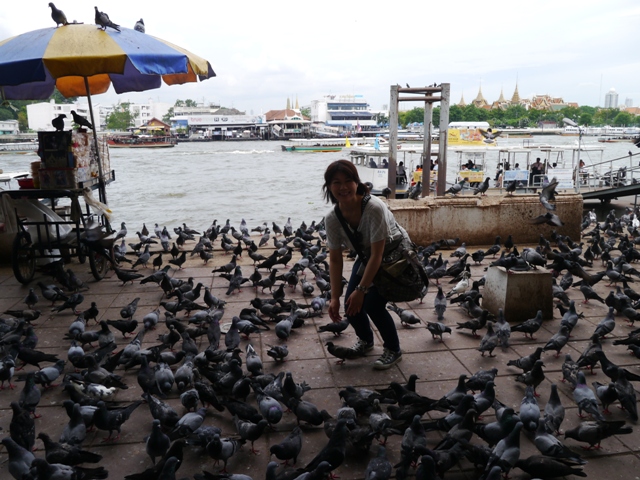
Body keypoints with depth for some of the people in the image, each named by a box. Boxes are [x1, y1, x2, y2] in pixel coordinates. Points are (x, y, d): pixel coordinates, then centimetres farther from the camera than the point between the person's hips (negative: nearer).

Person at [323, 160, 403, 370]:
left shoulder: (374, 208, -35)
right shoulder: (332, 219, -19)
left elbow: (377, 255, -30)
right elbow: (335, 260, -11)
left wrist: (361, 290, -29)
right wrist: (335, 297, -16)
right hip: (366, 256, 5)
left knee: (373, 304, -18)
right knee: (352, 304, -6)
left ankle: (393, 350, 9)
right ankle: (365, 340, 29)